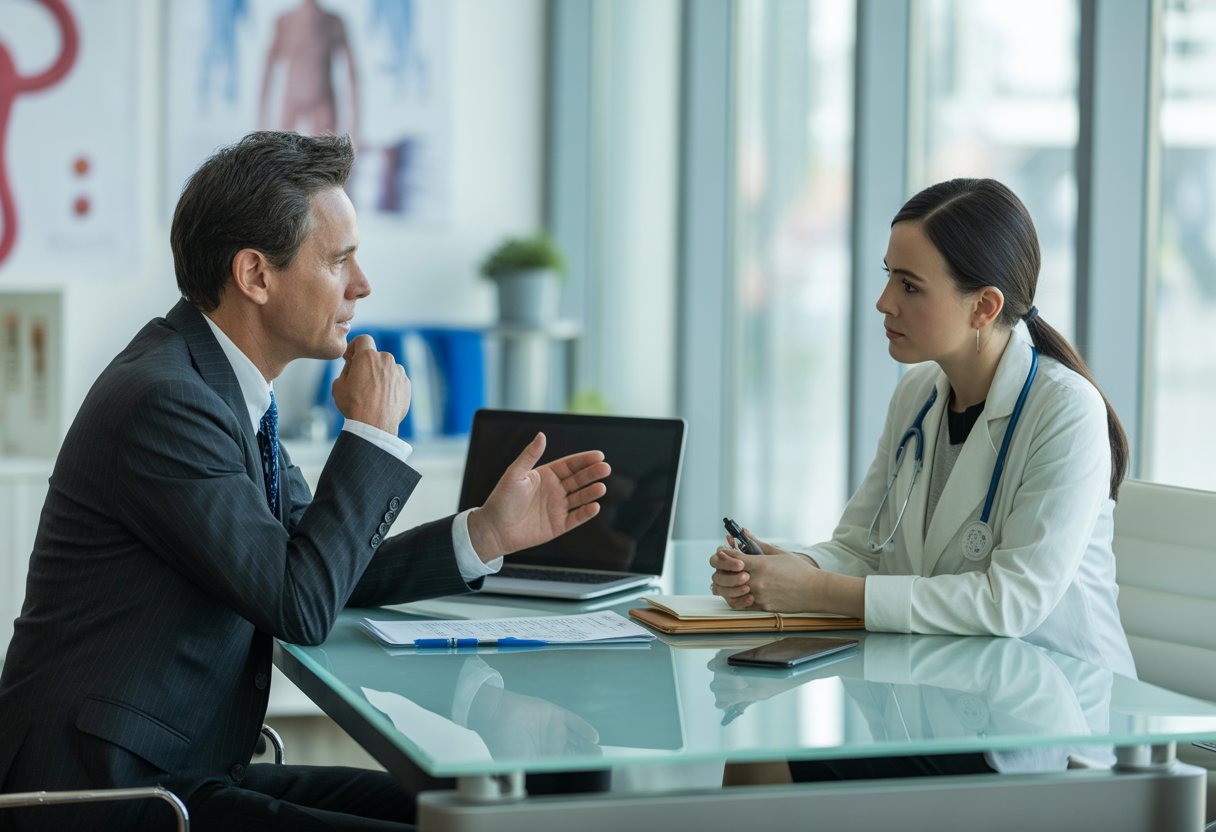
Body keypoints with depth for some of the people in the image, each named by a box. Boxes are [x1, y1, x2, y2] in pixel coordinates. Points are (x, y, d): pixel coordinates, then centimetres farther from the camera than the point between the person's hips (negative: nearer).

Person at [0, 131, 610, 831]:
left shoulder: (217, 383, 10)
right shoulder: (162, 402, -21)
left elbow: (326, 570, 15)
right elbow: (302, 607, -20)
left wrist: (488, 532, 4)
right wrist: (372, 432, -11)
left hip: (188, 773, 9)